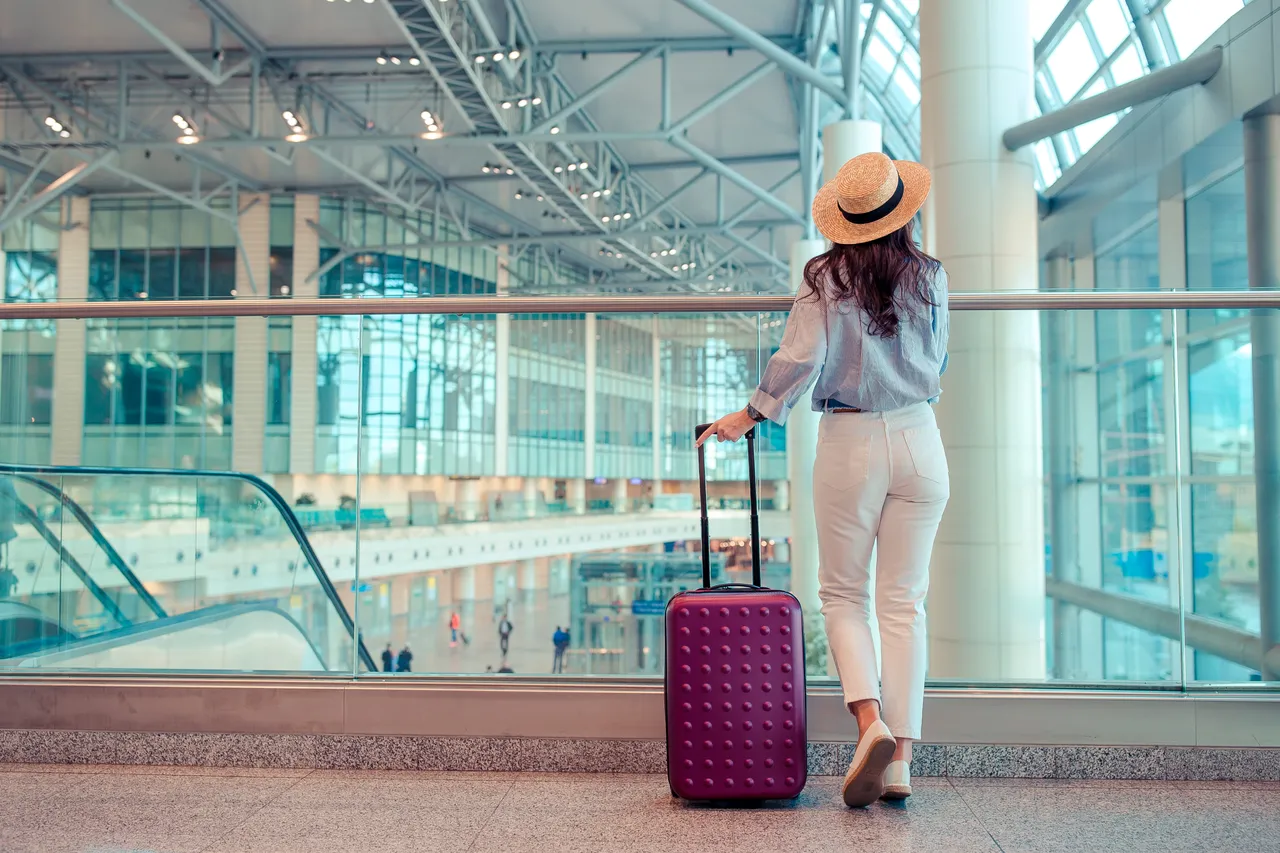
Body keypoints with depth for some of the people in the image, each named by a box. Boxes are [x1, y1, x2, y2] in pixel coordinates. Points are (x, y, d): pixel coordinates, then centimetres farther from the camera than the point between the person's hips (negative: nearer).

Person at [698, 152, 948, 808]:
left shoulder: (826, 277, -5)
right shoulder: (929, 277, 4)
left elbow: (799, 359, -12)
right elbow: (937, 364, 13)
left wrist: (752, 415, 0)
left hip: (850, 441, -3)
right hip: (919, 440, 3)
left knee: (843, 594, 9)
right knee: (904, 602, 6)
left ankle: (871, 723, -10)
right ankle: (899, 760, 7)